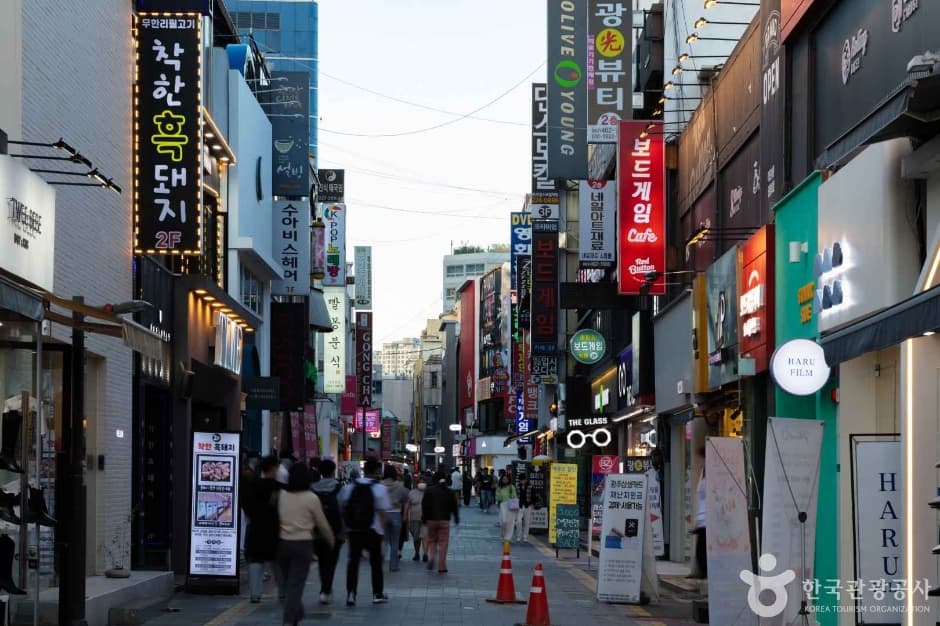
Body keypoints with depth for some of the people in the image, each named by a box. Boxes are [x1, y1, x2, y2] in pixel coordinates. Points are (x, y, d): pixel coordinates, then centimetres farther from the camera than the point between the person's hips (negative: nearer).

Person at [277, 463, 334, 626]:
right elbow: (322, 524, 1)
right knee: (296, 584, -2)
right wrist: (331, 540, 17)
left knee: (289, 582, 18)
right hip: (303, 545, -3)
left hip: (283, 544, 4)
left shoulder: (281, 495, 0)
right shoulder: (311, 498, -7)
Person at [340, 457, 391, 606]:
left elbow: (343, 507, 4)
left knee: (353, 560, 6)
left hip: (353, 530, 2)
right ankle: (378, 594, 19)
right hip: (373, 530, -2)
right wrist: (382, 529, 0)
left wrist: (347, 524, 13)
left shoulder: (350, 487, 1)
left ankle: (351, 594, -3)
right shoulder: (380, 488, -9)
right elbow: (382, 512, -9)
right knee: (375, 561, 12)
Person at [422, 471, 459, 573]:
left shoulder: (429, 490, -2)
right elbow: (454, 506, 7)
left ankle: (431, 558, -6)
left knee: (431, 540, 17)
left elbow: (424, 506, -3)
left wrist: (424, 518, 5)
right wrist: (456, 518, 19)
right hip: (444, 520, 0)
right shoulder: (448, 492, 2)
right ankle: (441, 567, -2)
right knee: (443, 543, 1)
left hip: (431, 519, 0)